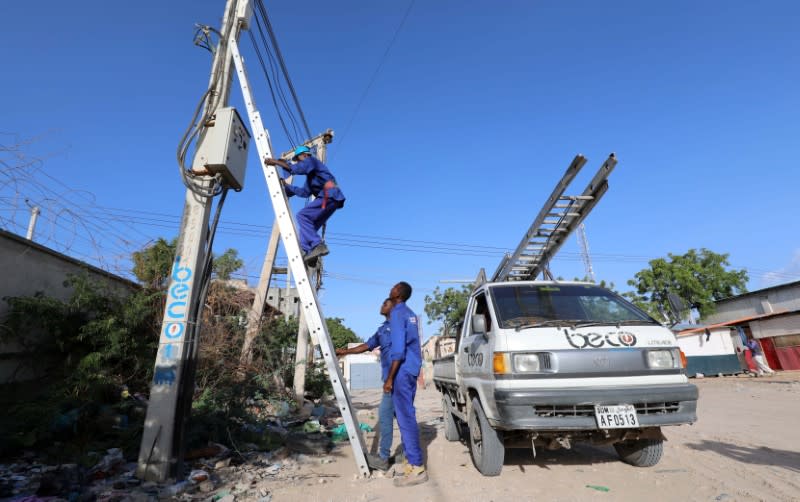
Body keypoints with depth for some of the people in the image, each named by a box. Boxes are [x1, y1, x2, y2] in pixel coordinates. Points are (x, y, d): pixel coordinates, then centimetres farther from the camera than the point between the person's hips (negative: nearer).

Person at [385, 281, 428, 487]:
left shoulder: (397, 314, -12)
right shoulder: (410, 314, 16)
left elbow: (398, 349, -19)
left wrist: (389, 378, -17)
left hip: (403, 371, -9)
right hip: (411, 370, 9)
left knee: (405, 417, -4)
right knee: (406, 416, 14)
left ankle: (417, 468, 1)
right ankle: (412, 463, 21)